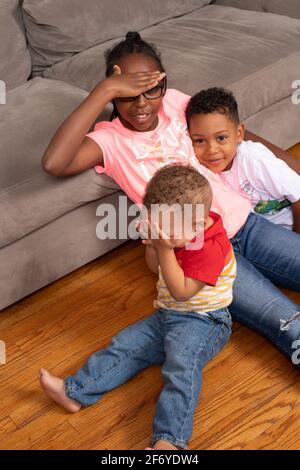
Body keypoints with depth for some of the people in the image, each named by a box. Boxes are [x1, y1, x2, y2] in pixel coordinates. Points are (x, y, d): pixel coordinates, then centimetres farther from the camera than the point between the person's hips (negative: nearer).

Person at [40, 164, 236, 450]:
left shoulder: (210, 247, -21)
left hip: (201, 321, -9)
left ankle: (169, 440, -46)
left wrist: (165, 250, -26)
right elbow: (156, 268, 19)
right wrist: (152, 243, -2)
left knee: (182, 365, -33)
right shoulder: (181, 233, 6)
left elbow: (181, 291, -24)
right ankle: (73, 392, 6)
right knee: (124, 346, 4)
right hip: (166, 315, 10)